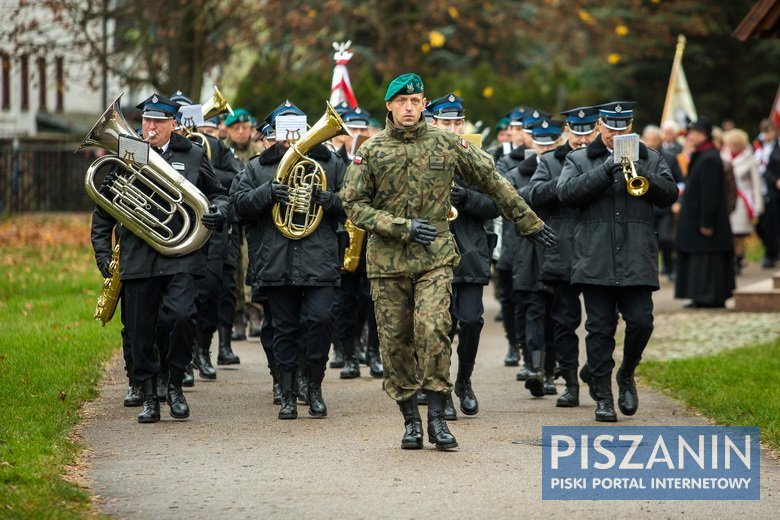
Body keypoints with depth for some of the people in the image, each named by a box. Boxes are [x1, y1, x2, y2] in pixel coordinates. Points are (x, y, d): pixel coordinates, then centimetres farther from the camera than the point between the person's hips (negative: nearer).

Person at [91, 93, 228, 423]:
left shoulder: (193, 156, 10)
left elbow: (217, 194, 20)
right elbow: (103, 213, 14)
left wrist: (218, 212, -3)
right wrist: (103, 254, 7)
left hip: (182, 259, -1)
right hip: (137, 258, 1)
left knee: (181, 316, -19)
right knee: (141, 332, 2)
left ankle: (175, 384, 1)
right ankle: (149, 398, 14)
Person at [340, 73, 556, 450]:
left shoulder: (446, 144, 4)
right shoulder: (372, 151, 3)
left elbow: (492, 181, 12)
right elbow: (354, 205, 0)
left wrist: (528, 222, 15)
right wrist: (403, 227, -11)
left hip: (435, 257, -1)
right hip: (387, 260, 1)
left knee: (433, 328, -18)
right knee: (395, 340, 3)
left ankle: (436, 416, -13)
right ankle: (411, 419, 15)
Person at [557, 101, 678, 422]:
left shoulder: (651, 159, 15)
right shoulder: (579, 160, 11)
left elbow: (669, 195, 2)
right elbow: (566, 193, -7)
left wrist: (640, 171, -13)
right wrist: (606, 169, -15)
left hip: (637, 260, 1)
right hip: (595, 260, -1)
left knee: (641, 322, -6)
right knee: (600, 328, 0)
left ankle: (626, 374, 21)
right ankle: (602, 395, 6)